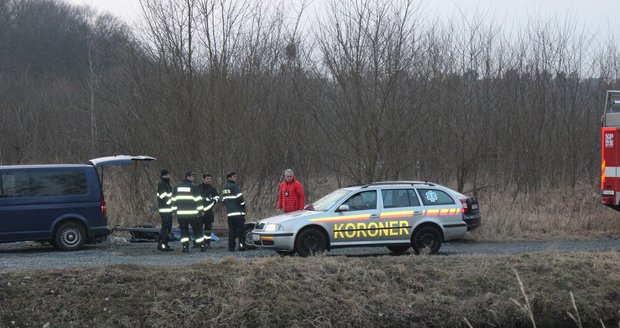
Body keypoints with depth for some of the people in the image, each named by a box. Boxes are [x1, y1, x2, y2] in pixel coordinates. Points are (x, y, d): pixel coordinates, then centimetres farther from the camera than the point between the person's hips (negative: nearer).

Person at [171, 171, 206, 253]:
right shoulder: (193, 187, -5)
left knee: (184, 230, 10)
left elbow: (173, 200, 10)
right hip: (192, 213, -3)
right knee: (197, 230, 8)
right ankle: (202, 246, 12)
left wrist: (175, 209, 16)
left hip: (181, 213, 3)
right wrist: (200, 209, 4)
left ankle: (185, 246, -1)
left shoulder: (177, 187, 8)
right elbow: (198, 200, -5)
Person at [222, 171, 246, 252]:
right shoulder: (234, 186, -10)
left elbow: (223, 200, 19)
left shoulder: (224, 187, 15)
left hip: (229, 212, 7)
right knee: (241, 229, -2)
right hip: (238, 212, -7)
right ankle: (241, 245, -7)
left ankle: (231, 247, 6)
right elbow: (240, 198, -15)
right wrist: (243, 208, -3)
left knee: (231, 230, 10)